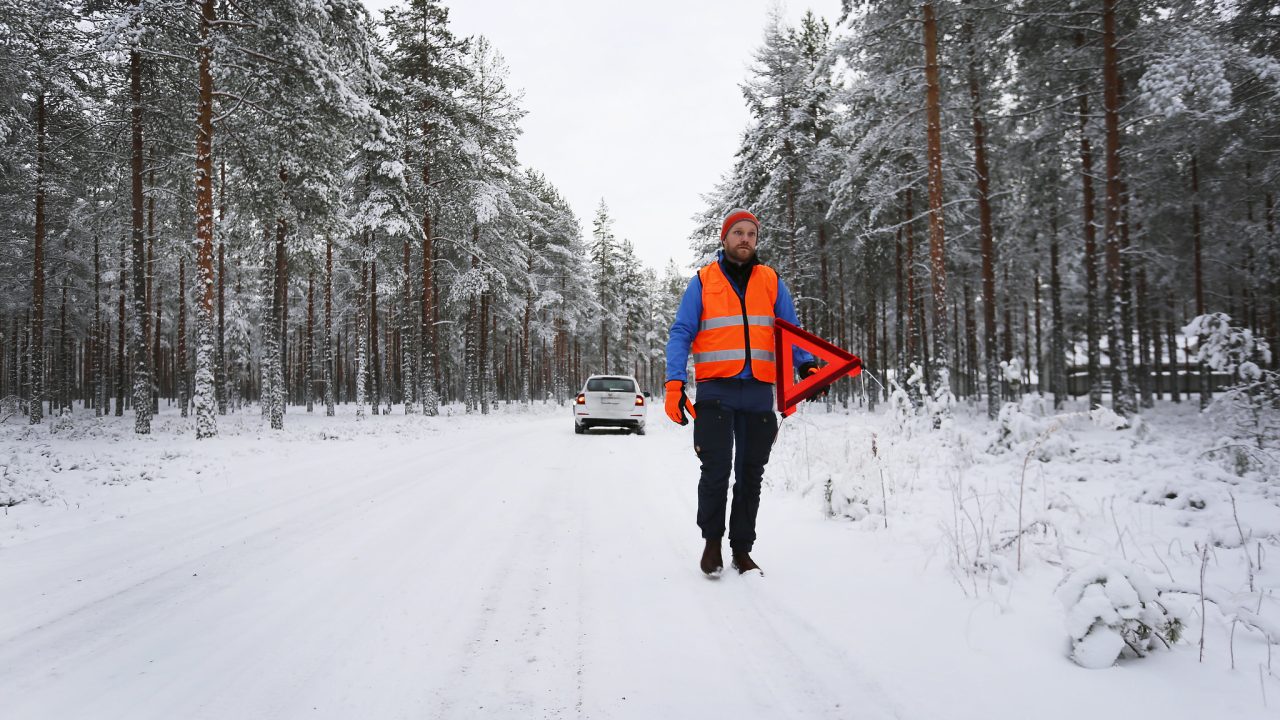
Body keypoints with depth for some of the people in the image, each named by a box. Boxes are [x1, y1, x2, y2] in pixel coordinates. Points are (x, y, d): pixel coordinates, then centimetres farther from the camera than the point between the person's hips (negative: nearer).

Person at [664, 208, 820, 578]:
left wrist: (805, 364, -11)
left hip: (758, 393, 3)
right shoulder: (702, 282, 7)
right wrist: (674, 383, -11)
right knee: (716, 471, -8)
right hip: (716, 391, -2)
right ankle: (712, 541, 12)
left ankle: (742, 549, 19)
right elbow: (681, 335, 2)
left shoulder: (771, 282, 12)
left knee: (750, 476, 7)